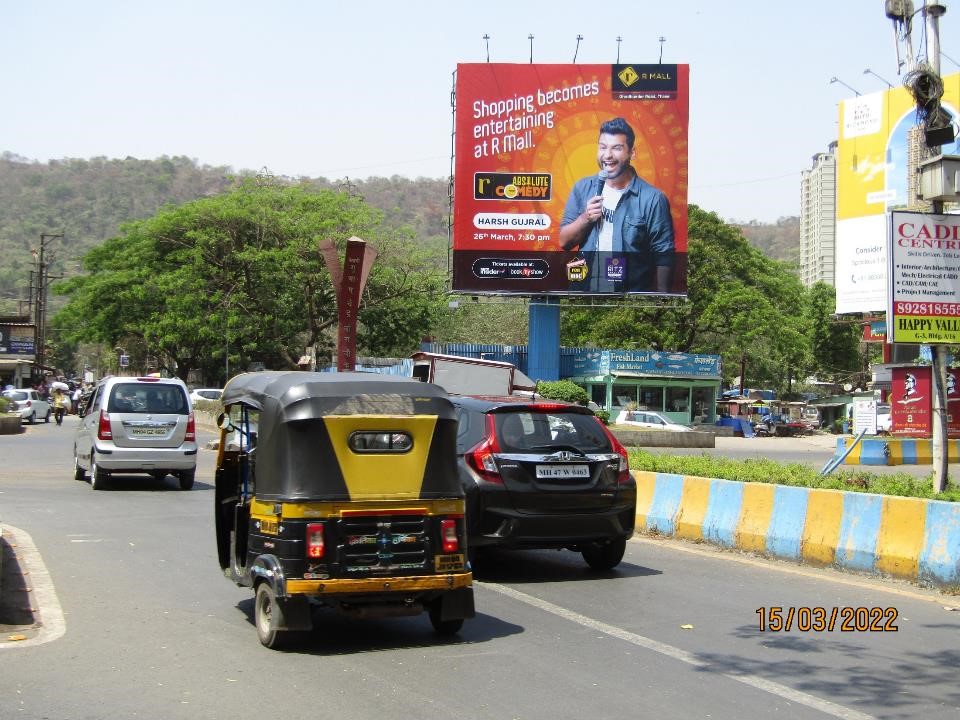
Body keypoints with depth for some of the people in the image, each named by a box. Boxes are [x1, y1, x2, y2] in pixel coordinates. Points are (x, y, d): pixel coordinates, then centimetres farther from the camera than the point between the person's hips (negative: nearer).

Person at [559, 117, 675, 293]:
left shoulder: (652, 198, -8)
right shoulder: (582, 188, 4)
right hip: (585, 290, 3)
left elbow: (664, 256, -6)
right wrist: (586, 218, -12)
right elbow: (564, 241, 6)